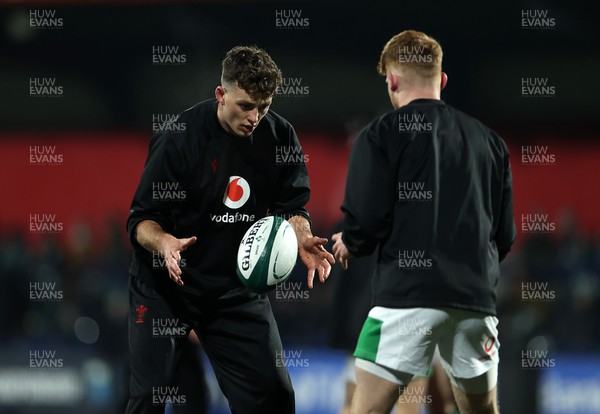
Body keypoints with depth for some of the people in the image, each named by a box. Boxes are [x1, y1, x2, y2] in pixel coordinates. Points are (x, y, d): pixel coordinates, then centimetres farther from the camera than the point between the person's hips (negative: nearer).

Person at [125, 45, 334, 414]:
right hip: (165, 286, -4)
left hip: (238, 289, 4)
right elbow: (141, 220, -14)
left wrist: (302, 237, -19)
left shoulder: (279, 135, -4)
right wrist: (165, 243, -36)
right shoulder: (179, 137, -17)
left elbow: (291, 206, 4)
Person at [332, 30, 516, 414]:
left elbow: (366, 221, -8)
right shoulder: (489, 139, 13)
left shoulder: (382, 134, 0)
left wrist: (348, 244, 14)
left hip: (409, 294, -5)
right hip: (476, 296, 5)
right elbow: (505, 234, 14)